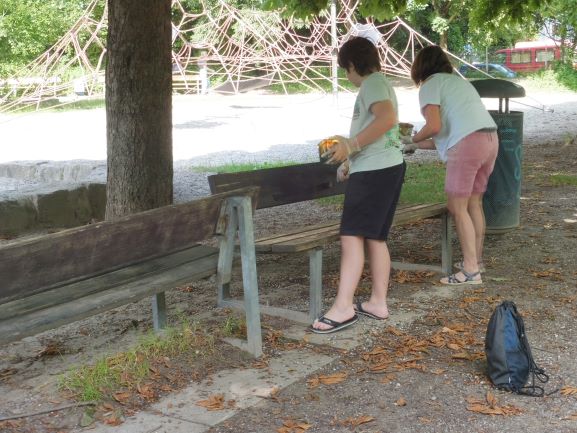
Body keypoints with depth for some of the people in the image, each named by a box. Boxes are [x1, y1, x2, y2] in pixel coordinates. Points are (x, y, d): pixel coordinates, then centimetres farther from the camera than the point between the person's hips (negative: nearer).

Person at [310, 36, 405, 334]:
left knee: (352, 235, -12)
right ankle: (378, 302, 15)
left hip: (374, 171, -10)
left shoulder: (372, 83, -9)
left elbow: (387, 118, -28)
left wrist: (351, 145, -26)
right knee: (375, 237, 11)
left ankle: (343, 307, -14)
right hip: (386, 167, 10)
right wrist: (350, 161, 28)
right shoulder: (378, 83, 22)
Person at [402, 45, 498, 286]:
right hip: (490, 138, 9)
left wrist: (412, 140, 8)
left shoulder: (430, 85, 3)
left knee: (457, 207, -1)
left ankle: (471, 270, 0)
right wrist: (417, 145, 30)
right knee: (474, 203, 17)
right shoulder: (458, 81, 28)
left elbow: (434, 126, -11)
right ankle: (476, 261, 26)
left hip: (468, 144, -8)